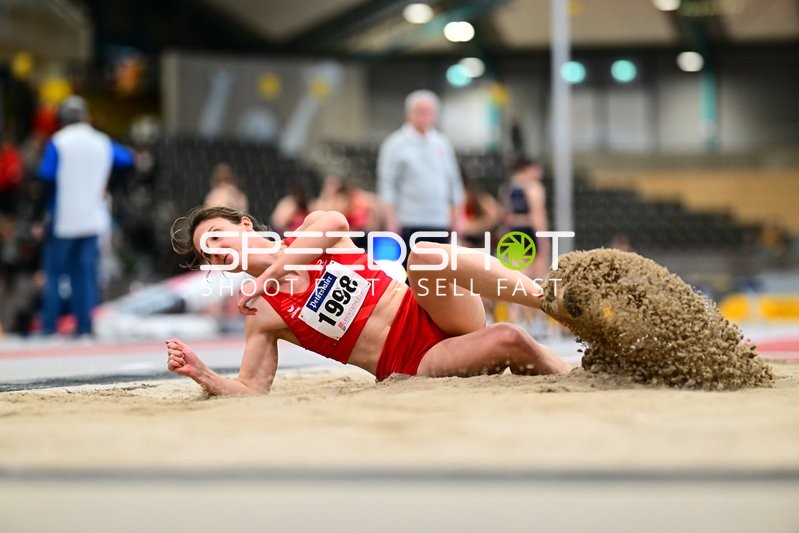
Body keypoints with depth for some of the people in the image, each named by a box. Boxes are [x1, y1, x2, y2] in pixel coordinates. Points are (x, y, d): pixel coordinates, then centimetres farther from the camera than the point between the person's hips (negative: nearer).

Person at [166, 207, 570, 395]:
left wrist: (267, 274, -25)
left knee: (424, 253, -33)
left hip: (438, 316, 1)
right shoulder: (262, 315, 2)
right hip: (416, 363, -1)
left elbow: (335, 222, -22)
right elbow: (250, 391, -3)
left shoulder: (312, 231, 4)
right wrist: (199, 373, -21)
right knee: (508, 341, -31)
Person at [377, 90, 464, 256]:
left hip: (439, 223, 5)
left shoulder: (443, 144, 12)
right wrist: (391, 221, -13)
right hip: (409, 222, -5)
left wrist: (456, 218, 10)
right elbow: (387, 186, -6)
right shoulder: (396, 144, -2)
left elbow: (454, 182, 16)